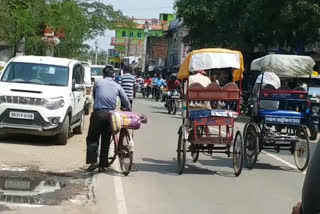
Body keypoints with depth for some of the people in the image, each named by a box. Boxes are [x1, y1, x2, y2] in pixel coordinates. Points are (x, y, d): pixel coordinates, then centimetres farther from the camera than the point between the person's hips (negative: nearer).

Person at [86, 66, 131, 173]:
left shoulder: (98, 83, 5)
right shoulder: (117, 86, 8)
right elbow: (126, 101, 7)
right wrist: (128, 110, 25)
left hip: (98, 113, -2)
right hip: (110, 114, 2)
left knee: (92, 138, 5)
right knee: (106, 140, 10)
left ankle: (93, 161, -9)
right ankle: (102, 165, 10)